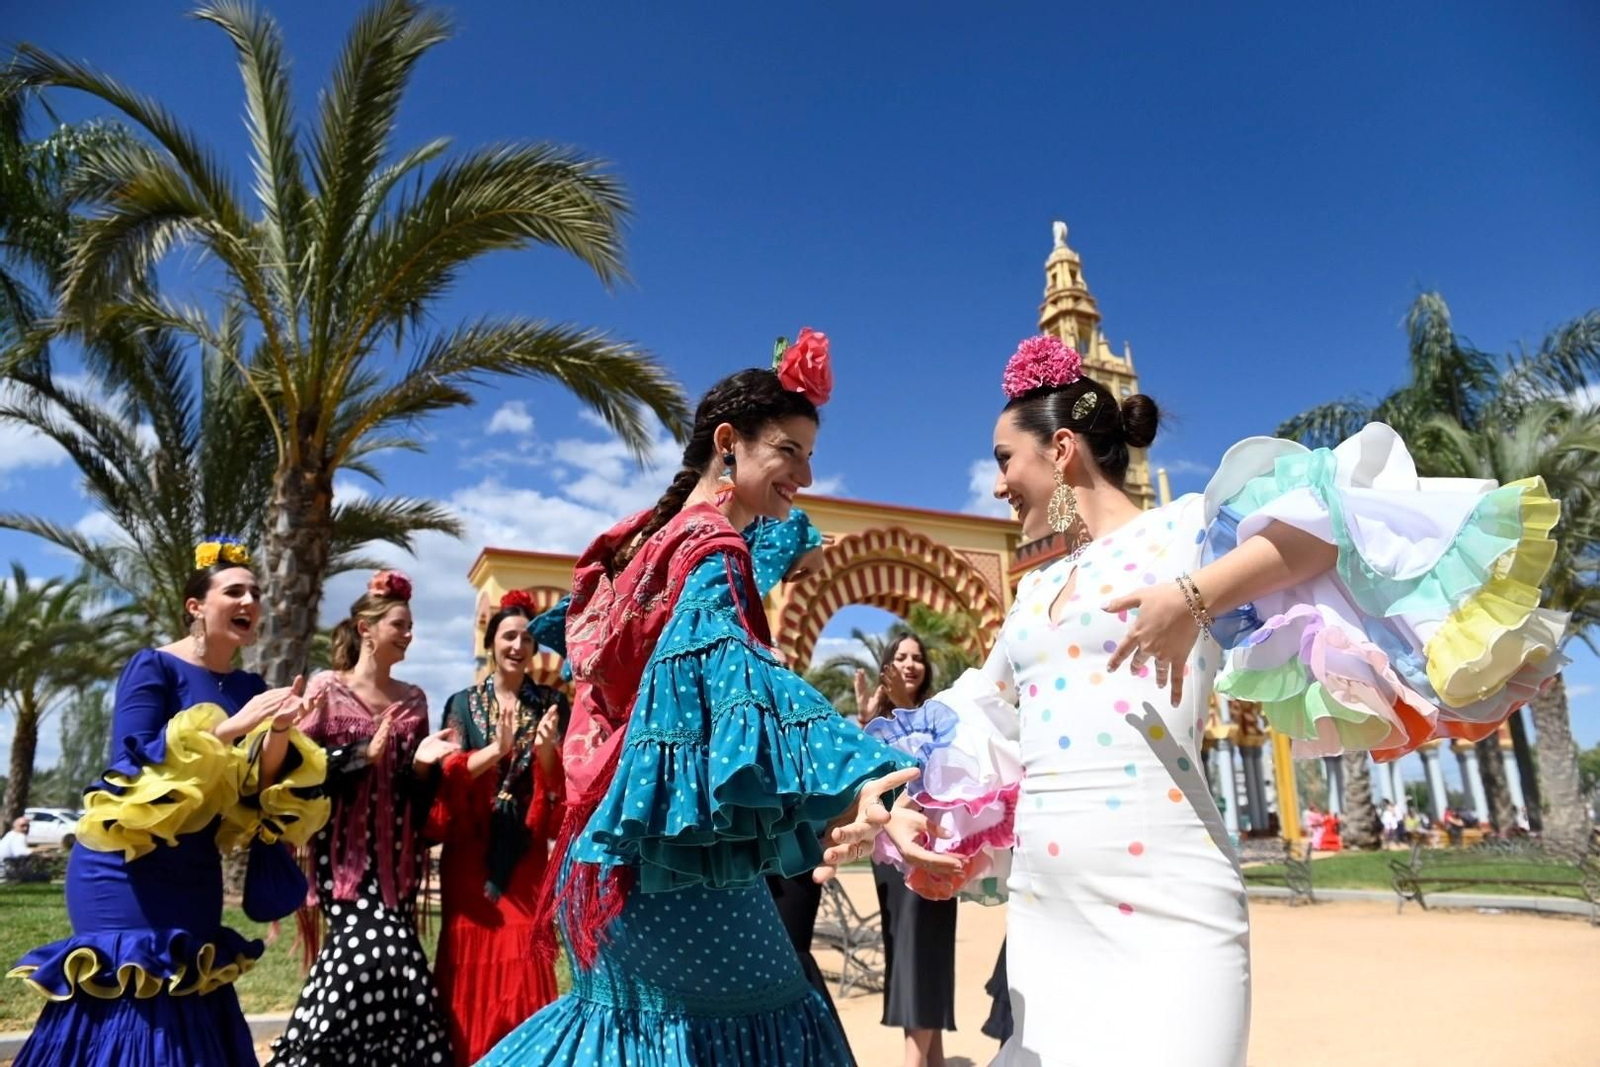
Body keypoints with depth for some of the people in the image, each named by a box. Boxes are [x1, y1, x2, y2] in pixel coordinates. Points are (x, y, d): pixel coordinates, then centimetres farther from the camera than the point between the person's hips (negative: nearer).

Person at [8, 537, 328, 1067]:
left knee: (190, 1021, 12)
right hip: (127, 874, -6)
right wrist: (232, 726, -25)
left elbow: (259, 789, 1)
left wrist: (279, 732, -17)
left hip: (195, 879, 6)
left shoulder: (250, 686, 6)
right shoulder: (152, 667, -9)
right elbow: (135, 762, -20)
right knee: (132, 1005, -6)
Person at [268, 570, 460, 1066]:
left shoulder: (412, 699, 11)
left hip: (395, 846, 4)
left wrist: (422, 763, -9)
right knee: (384, 951, -15)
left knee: (368, 951, 0)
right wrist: (364, 755, -17)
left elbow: (417, 792, 12)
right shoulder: (325, 688, -1)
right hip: (344, 845, -4)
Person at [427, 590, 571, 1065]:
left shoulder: (552, 703, 5)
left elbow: (563, 787, 0)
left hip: (524, 852, 0)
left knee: (522, 957, -4)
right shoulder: (463, 703, 5)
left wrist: (547, 750, -20)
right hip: (470, 852, 0)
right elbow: (447, 773, -6)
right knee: (474, 955, 2)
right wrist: (496, 749, -22)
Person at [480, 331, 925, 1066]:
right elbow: (733, 668, -34)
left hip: (612, 848, 9)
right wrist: (848, 776, -47)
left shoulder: (649, 540, 12)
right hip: (673, 854, -9)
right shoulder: (711, 548, -15)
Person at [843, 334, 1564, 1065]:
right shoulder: (1036, 590, 17)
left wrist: (1195, 596, -26)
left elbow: (1334, 512, -16)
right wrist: (913, 805, 7)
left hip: (1159, 902, -6)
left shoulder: (1180, 529, -1)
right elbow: (980, 725, 20)